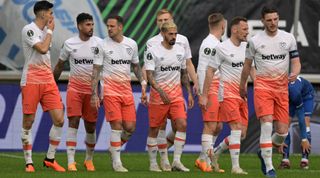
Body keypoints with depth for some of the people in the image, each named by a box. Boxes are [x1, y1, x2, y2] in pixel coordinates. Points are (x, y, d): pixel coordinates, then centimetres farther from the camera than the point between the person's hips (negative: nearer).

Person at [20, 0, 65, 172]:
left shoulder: (45, 30, 16)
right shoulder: (28, 30, -9)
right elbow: (43, 49, -20)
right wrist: (50, 31, -6)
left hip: (48, 81, 7)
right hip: (31, 80, -7)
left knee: (59, 119, -4)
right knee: (28, 121, -1)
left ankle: (50, 159, 8)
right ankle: (28, 162, 7)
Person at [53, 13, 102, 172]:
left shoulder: (99, 43, -2)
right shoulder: (69, 44, 0)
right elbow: (59, 66, 12)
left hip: (92, 89, 1)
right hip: (75, 87, -1)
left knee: (91, 127, 7)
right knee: (73, 121, -13)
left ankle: (89, 159, 27)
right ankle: (71, 161, -15)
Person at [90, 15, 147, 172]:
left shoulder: (131, 44, 7)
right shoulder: (103, 45, -3)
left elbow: (136, 66, 19)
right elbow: (96, 71, -2)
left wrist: (143, 85, 11)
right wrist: (94, 94, -8)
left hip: (127, 90, 4)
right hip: (110, 89, -4)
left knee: (130, 127, -2)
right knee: (117, 125, -11)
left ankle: (114, 148, 26)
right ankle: (116, 162, -2)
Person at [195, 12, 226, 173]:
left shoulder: (216, 43, 18)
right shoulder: (208, 44, -12)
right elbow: (202, 70, -17)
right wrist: (203, 94, -20)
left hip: (219, 90, 10)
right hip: (210, 89, -10)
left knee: (217, 126, 10)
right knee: (210, 126, -8)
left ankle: (202, 159, 15)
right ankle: (207, 162, -6)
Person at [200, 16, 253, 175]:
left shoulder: (246, 47, 11)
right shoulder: (222, 48, -8)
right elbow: (210, 71, -4)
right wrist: (204, 95, -6)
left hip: (242, 94, 7)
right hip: (228, 93, -7)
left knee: (242, 132, 7)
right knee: (237, 128, -16)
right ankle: (235, 166, -15)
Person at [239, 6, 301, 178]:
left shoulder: (288, 38, 4)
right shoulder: (255, 40, 1)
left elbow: (296, 62, 7)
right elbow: (247, 65, 14)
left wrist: (294, 73, -15)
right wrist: (242, 85, 22)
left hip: (282, 87, 2)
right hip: (262, 85, -2)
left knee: (282, 131, -1)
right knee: (267, 124, -18)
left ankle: (264, 152, 29)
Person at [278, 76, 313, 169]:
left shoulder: (293, 91, -45)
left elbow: (301, 115, -37)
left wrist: (304, 139, -34)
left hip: (306, 94, -4)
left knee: (306, 122, -21)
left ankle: (305, 159, -20)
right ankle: (285, 159, -15)